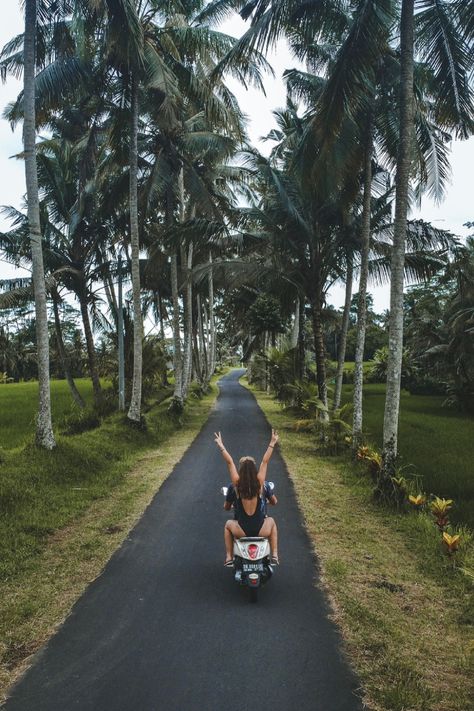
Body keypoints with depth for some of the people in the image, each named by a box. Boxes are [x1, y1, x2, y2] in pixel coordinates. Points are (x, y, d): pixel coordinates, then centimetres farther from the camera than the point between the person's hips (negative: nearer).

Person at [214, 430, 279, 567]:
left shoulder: (237, 483, -10)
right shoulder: (259, 482, -10)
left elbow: (229, 462, -5)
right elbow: (265, 461, -2)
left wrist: (221, 446, 0)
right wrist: (272, 443, 2)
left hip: (242, 531, 0)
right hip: (261, 530, 0)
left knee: (228, 524, 33)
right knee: (271, 521, 35)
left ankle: (229, 558, 27)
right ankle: (274, 556, 27)